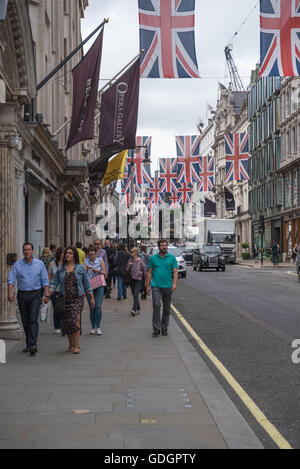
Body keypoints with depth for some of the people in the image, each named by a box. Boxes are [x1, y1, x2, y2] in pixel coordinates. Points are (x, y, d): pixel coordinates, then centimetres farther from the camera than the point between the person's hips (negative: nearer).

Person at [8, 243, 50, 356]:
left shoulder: (40, 264, 3)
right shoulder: (17, 264, 3)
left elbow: (45, 281, 4)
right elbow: (11, 279, -2)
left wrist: (46, 294, -6)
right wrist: (10, 292, -16)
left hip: (35, 294, -2)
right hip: (22, 295, 2)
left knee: (33, 320, -13)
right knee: (25, 321, 9)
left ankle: (33, 345, -20)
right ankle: (28, 344, 22)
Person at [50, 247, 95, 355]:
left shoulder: (80, 268, 4)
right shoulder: (60, 269, 8)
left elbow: (86, 284, 9)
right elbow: (54, 283, 7)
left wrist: (92, 297, 9)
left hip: (77, 299, -2)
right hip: (64, 299, 3)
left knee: (75, 320, -15)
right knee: (66, 322, 4)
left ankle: (76, 345, -7)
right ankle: (71, 344, 21)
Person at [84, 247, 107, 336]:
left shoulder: (100, 261, 8)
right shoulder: (85, 262, 7)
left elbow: (105, 273, 3)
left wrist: (98, 271, -15)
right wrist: (86, 269, -20)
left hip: (99, 286, 0)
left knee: (98, 306, -9)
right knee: (91, 307, 1)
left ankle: (98, 327, -2)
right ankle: (93, 327, 10)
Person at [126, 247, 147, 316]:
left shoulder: (140, 261, -6)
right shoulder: (130, 260, 7)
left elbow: (144, 270, -1)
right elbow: (127, 270, 10)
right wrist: (129, 266, -9)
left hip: (138, 280, -5)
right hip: (132, 279, 5)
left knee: (136, 295, -14)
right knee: (134, 295, 9)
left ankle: (134, 310, -20)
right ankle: (138, 309, 20)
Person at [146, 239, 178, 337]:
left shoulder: (172, 258, 3)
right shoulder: (153, 258, 5)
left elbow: (175, 272, -1)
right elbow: (150, 272, 8)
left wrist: (174, 284, -15)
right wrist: (148, 286, 3)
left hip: (168, 286, 1)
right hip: (156, 285, -1)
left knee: (167, 308, 9)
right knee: (156, 305, -16)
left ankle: (164, 328, 21)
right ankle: (156, 328, -12)